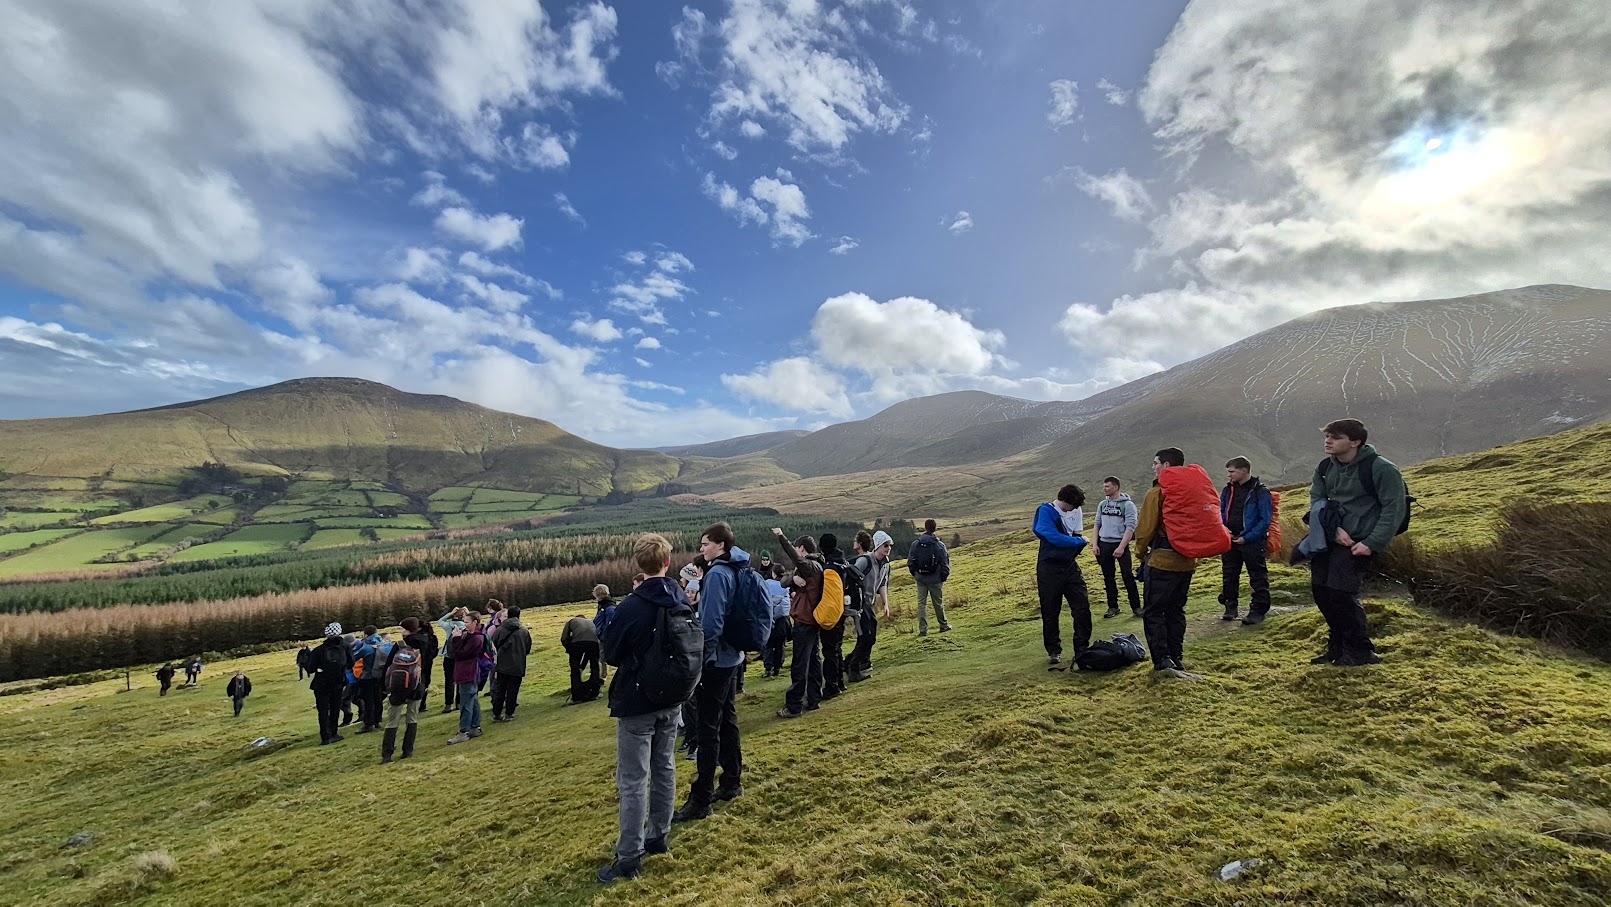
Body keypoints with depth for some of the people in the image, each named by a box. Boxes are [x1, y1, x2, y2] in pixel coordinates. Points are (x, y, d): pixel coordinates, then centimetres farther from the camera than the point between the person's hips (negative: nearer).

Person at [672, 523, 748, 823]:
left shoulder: (717, 574, -19)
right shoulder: (735, 571, 9)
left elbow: (710, 622, -23)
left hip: (716, 659, -9)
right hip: (732, 656, 9)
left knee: (708, 727, -3)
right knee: (727, 719, 18)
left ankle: (700, 800, 6)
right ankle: (732, 783, 30)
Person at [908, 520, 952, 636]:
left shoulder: (916, 544, -5)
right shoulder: (939, 545, -11)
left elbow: (910, 562, 1)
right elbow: (945, 564, -7)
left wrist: (915, 574, 15)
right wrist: (944, 577, 8)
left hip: (921, 579, 1)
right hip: (935, 580, -1)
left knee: (921, 603, 5)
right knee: (938, 603, 13)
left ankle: (923, 629, 3)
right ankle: (943, 625, 28)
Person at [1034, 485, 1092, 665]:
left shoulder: (1071, 513, 10)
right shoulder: (1046, 511, -11)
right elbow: (1054, 537, -22)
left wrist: (1078, 541, 2)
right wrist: (1080, 541, -10)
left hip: (1070, 566, 6)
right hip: (1050, 568, -6)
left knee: (1082, 607, 0)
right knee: (1050, 613, 5)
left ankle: (1082, 648, 12)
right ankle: (1053, 651, 18)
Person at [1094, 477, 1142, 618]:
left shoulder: (1127, 505, -8)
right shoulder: (1102, 504, 8)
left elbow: (1130, 528, -13)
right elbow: (1097, 525, 13)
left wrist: (1121, 547, -18)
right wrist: (1095, 544, 4)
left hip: (1121, 544, -5)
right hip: (1104, 544, 5)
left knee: (1128, 575, -5)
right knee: (1108, 577, 9)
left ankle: (1136, 607, 7)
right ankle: (1113, 607, 17)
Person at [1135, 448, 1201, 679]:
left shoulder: (1157, 493, -13)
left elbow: (1145, 528, -13)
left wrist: (1141, 552, 3)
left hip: (1162, 561, -7)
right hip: (1186, 562, 7)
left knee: (1153, 612, 0)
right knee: (1176, 610, 16)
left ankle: (1162, 660, -5)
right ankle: (1176, 659, 19)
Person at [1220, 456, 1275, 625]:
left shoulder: (1260, 491, -9)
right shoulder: (1228, 490, 8)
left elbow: (1265, 520, -12)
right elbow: (1220, 514, 15)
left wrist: (1246, 538, -16)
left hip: (1252, 541, -6)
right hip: (1229, 540, 6)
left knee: (1258, 577, 2)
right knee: (1229, 575, 12)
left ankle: (1259, 610, 10)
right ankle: (1230, 607, 23)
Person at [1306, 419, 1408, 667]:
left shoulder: (1381, 468, -11)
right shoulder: (1325, 467, 6)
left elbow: (1394, 509, -13)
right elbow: (1317, 500, 5)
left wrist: (1372, 544, -18)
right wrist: (1334, 529, -11)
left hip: (1359, 542, -6)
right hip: (1330, 538, 6)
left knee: (1341, 592, -12)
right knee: (1320, 589, 5)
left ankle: (1362, 652, 6)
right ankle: (1338, 646, 22)